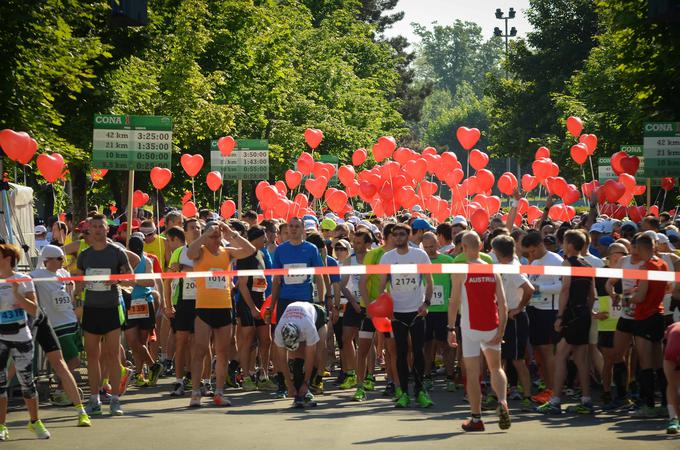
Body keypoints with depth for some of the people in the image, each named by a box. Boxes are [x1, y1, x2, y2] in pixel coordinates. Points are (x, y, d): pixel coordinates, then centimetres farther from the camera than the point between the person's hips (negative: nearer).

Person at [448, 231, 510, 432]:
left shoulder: (460, 272, -8)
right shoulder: (493, 271, 3)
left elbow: (454, 302, -10)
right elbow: (503, 305, -1)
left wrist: (451, 329, -3)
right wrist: (501, 331, 1)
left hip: (470, 327, -3)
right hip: (492, 328, 3)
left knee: (472, 373, 4)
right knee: (496, 368, 18)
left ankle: (476, 419, 6)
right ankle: (502, 402, -7)